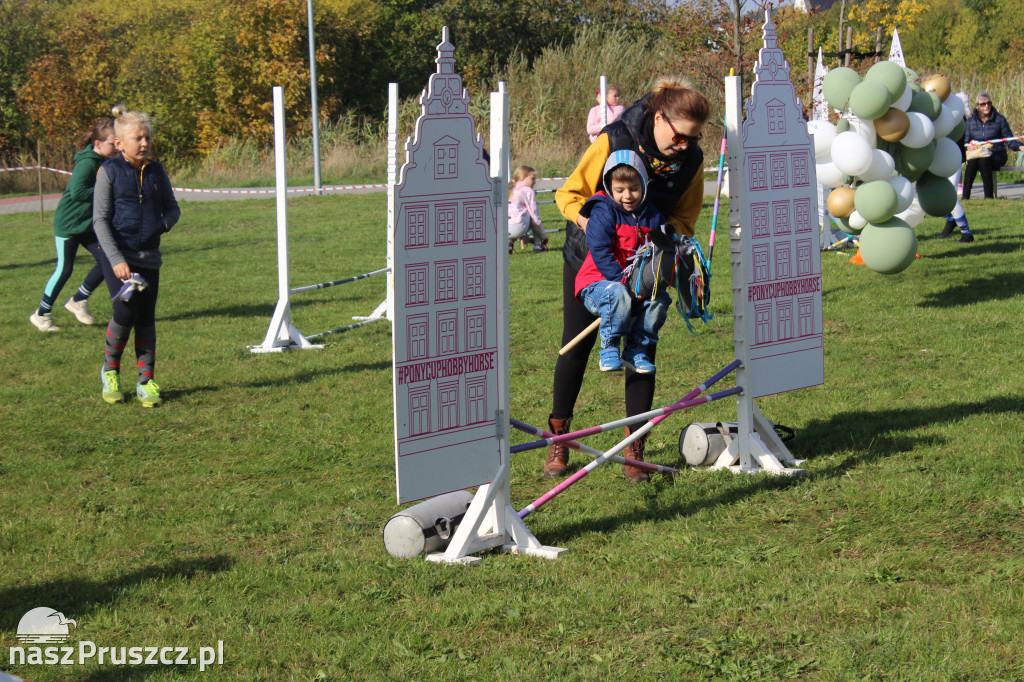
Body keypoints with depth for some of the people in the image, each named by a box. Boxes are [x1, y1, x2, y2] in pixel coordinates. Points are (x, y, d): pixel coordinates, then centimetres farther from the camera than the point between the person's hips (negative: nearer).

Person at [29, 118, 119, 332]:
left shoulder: (105, 163, 5)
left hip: (87, 225, 8)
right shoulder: (87, 163, -22)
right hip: (68, 224, -8)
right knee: (64, 269, -3)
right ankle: (42, 314, 12)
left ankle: (78, 301, 19)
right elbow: (77, 192, -33)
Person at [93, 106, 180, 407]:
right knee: (125, 312, -15)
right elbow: (100, 220, -8)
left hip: (149, 256, 4)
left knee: (146, 318, 3)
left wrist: (163, 224, -4)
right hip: (118, 256, -4)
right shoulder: (109, 172, -5)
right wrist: (117, 260, -18)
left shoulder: (156, 172, 7)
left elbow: (172, 208, 20)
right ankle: (110, 370, 9)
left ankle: (146, 380, 12)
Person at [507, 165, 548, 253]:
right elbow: (535, 216, 5)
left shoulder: (509, 191, 25)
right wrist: (544, 236, 17)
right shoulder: (528, 191, 5)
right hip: (518, 228, -7)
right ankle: (538, 245, 13)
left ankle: (508, 242, 12)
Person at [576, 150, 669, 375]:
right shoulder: (603, 212, -8)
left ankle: (636, 349, -5)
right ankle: (609, 349, -18)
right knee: (618, 294, -37)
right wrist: (623, 280, -25)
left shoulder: (653, 215, 8)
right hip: (598, 283, -5)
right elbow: (600, 251, -17)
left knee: (660, 298, -22)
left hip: (639, 287, 5)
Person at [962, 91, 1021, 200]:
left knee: (983, 161, -36)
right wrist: (969, 146, -20)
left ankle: (989, 196, -33)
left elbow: (1009, 141, 4)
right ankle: (965, 196, -34)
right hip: (976, 153, 2)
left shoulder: (999, 119, 4)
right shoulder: (971, 121, 8)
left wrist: (1019, 146, -16)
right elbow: (966, 141, 4)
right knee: (972, 161, -34)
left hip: (997, 156, -2)